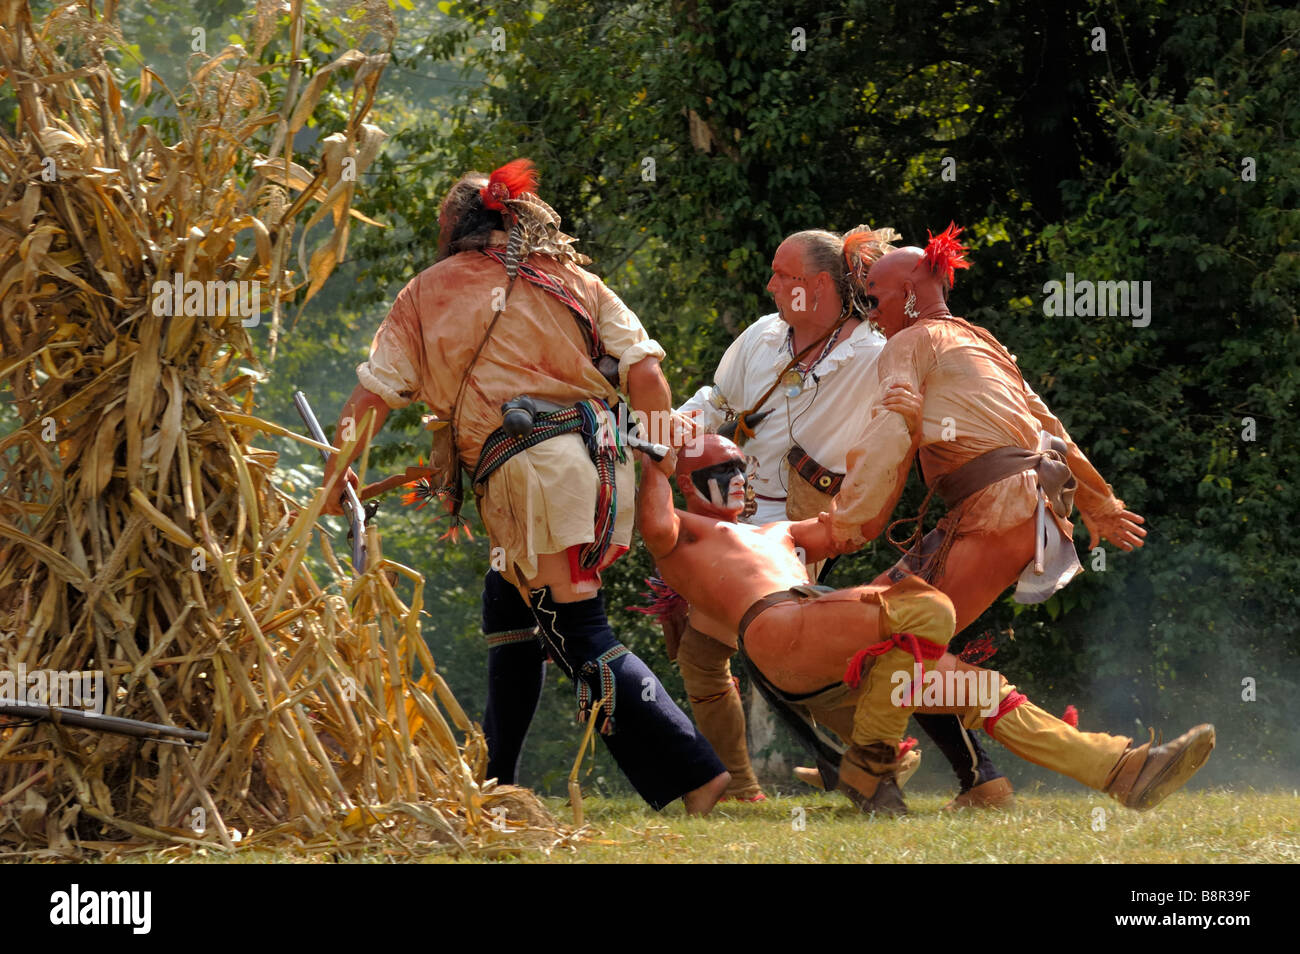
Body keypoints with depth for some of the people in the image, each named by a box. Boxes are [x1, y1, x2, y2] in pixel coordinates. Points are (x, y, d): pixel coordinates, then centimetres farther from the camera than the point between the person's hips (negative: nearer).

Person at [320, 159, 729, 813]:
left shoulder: (428, 294, 12)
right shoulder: (569, 280, 19)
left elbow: (373, 395, 8)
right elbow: (643, 372, 7)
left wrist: (335, 476, 19)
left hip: (528, 468, -6)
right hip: (601, 458, 6)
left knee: (579, 638, -8)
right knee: (509, 604, 23)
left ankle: (696, 777, -20)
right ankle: (492, 777, 26)